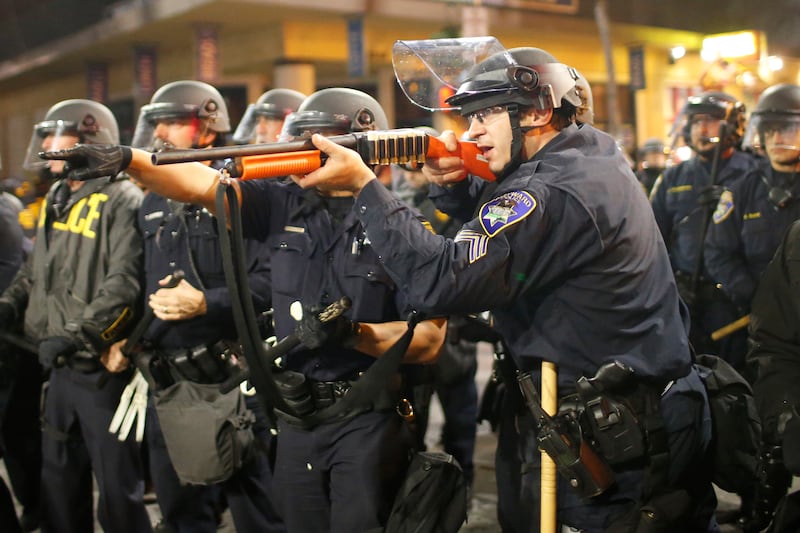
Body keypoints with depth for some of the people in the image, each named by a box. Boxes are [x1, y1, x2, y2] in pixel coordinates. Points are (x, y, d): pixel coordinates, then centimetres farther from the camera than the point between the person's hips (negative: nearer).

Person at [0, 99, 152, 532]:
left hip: (102, 369, -9)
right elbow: (36, 269, 24)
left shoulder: (122, 202, -13)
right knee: (59, 479, 19)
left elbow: (124, 284, -23)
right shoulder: (59, 201, 15)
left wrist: (76, 335, -27)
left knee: (117, 484, 1)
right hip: (60, 367, 9)